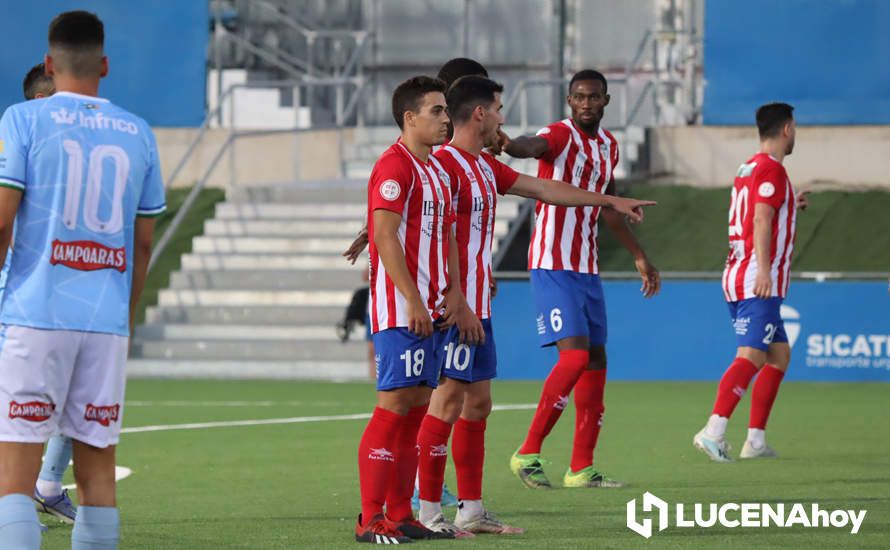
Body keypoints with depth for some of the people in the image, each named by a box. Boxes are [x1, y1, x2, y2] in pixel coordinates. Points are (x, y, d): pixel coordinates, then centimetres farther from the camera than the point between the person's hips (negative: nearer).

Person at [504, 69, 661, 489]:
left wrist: (640, 257, 34)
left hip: (587, 268, 8)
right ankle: (528, 453, -9)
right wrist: (504, 143, -59)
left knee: (596, 361, 7)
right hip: (553, 266, -8)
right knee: (575, 356, -18)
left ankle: (581, 468, 13)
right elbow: (534, 146, -36)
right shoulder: (561, 135, -11)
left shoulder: (608, 146, 14)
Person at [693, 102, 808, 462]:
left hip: (739, 278, 10)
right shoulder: (771, 169, -9)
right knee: (752, 356, -18)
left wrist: (788, 209, 31)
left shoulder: (748, 169, 20)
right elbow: (761, 221, -20)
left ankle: (755, 440, 10)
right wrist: (763, 269, -27)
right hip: (757, 283, -10)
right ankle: (713, 432, -30)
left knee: (779, 354, 14)